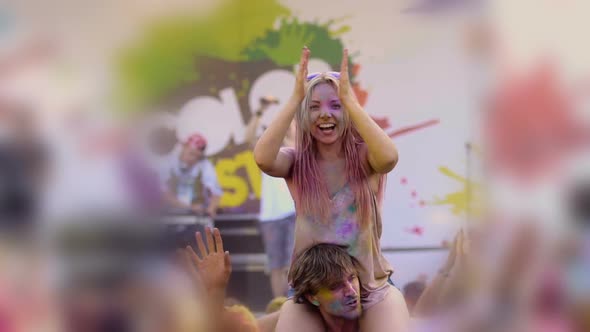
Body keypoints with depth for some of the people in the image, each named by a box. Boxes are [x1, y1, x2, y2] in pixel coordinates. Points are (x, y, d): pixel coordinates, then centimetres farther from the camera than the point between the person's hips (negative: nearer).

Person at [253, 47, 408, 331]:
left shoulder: (364, 158, -3)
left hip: (371, 287, -1)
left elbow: (389, 157, -28)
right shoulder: (296, 162, -1)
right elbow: (263, 159, -24)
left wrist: (350, 99, -24)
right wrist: (295, 99, -20)